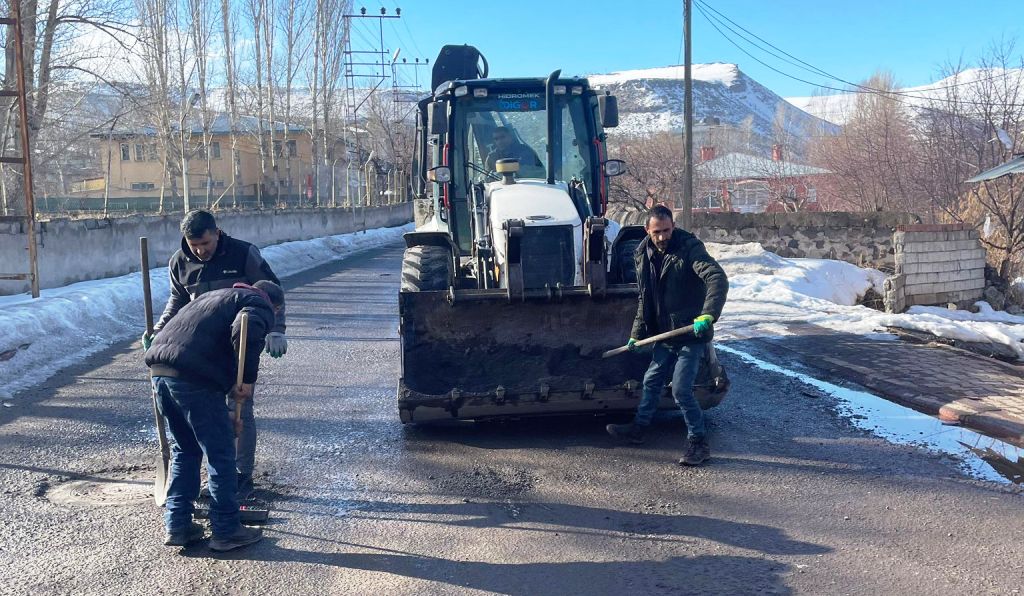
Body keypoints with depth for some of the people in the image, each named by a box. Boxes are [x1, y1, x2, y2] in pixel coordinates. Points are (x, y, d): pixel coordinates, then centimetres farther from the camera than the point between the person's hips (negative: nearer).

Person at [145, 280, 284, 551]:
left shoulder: (218, 296, 33)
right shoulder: (259, 305, 8)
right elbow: (246, 332, -18)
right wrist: (248, 378, -9)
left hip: (159, 370, 8)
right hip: (193, 377, -8)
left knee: (183, 450, 22)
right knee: (220, 455, 4)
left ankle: (177, 526, 25)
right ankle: (227, 531, 13)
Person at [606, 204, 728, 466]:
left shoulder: (689, 248, -17)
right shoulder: (644, 254, 5)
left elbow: (718, 279, -31)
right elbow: (645, 299, 16)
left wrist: (708, 315, -45)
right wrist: (637, 333, 14)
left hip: (691, 333, -7)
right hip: (665, 335, 7)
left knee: (681, 389, -10)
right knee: (652, 381, 18)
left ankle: (699, 443, 5)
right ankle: (639, 428, 38)